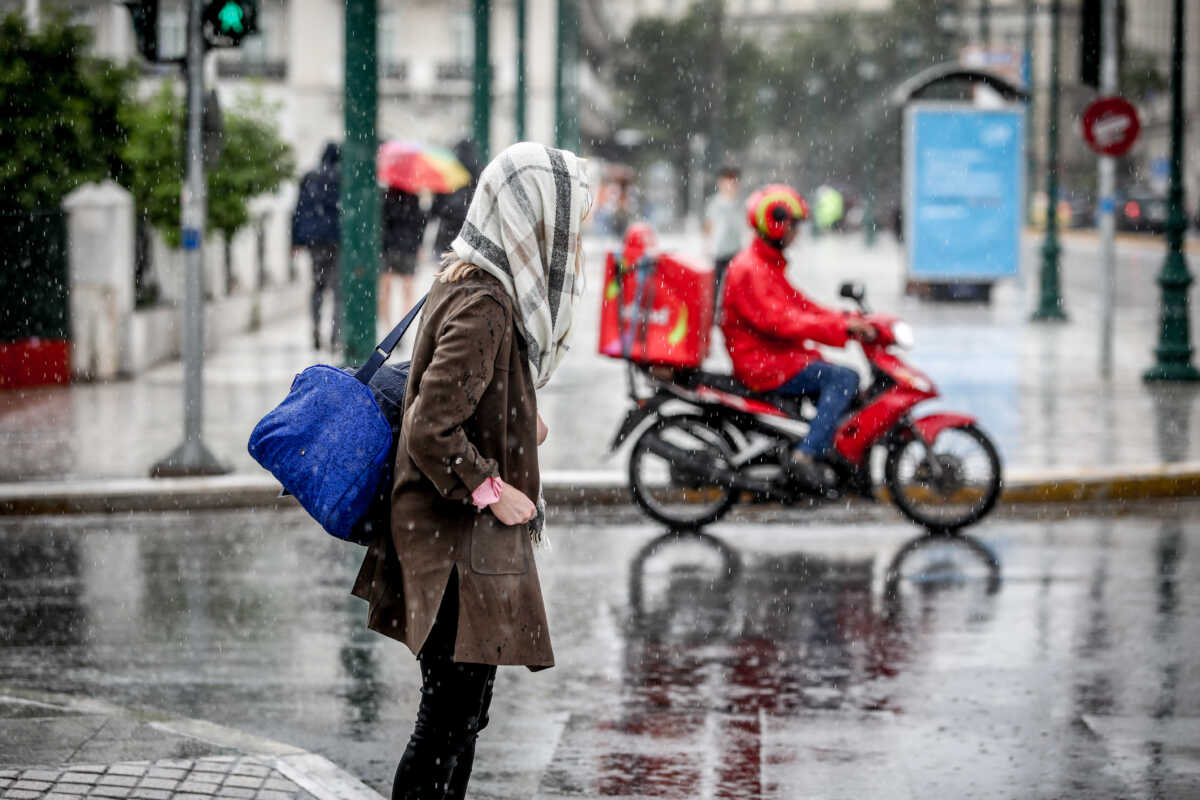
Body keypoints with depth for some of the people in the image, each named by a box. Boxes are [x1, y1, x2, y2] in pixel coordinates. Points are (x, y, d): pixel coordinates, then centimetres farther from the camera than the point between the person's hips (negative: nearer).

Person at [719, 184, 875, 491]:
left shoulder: (769, 266, 20)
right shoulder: (749, 269, -15)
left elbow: (801, 305, 19)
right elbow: (776, 320, -25)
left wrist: (849, 321, 4)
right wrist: (840, 327, -28)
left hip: (780, 356, 11)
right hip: (763, 364, -11)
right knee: (844, 378, -21)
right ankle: (805, 455, -29)